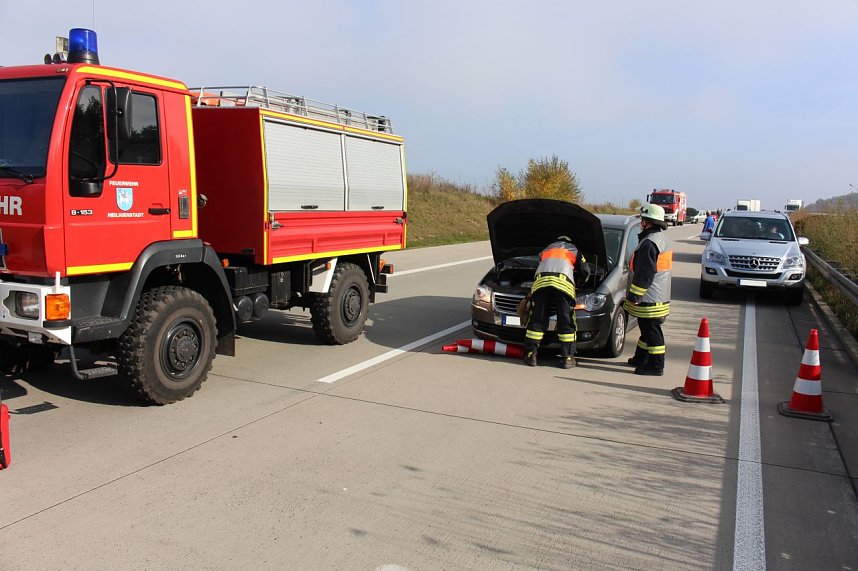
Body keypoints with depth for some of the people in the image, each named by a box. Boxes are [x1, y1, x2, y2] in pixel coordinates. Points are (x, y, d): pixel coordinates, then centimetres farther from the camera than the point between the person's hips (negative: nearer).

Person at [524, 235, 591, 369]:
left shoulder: (546, 250, 39)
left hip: (540, 282, 2)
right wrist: (581, 282, 50)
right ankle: (567, 358, 2)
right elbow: (585, 272, 30)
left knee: (536, 320, 5)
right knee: (566, 322, 4)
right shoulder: (574, 250, 32)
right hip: (563, 283, -2)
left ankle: (531, 354, 3)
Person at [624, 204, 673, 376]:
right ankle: (640, 359, 31)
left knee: (651, 330, -4)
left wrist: (633, 295, -17)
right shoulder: (662, 239, 14)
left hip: (650, 298, -11)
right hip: (660, 296, 11)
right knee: (647, 329, 19)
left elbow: (644, 275, -23)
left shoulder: (650, 243, -20)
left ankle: (656, 366, 2)